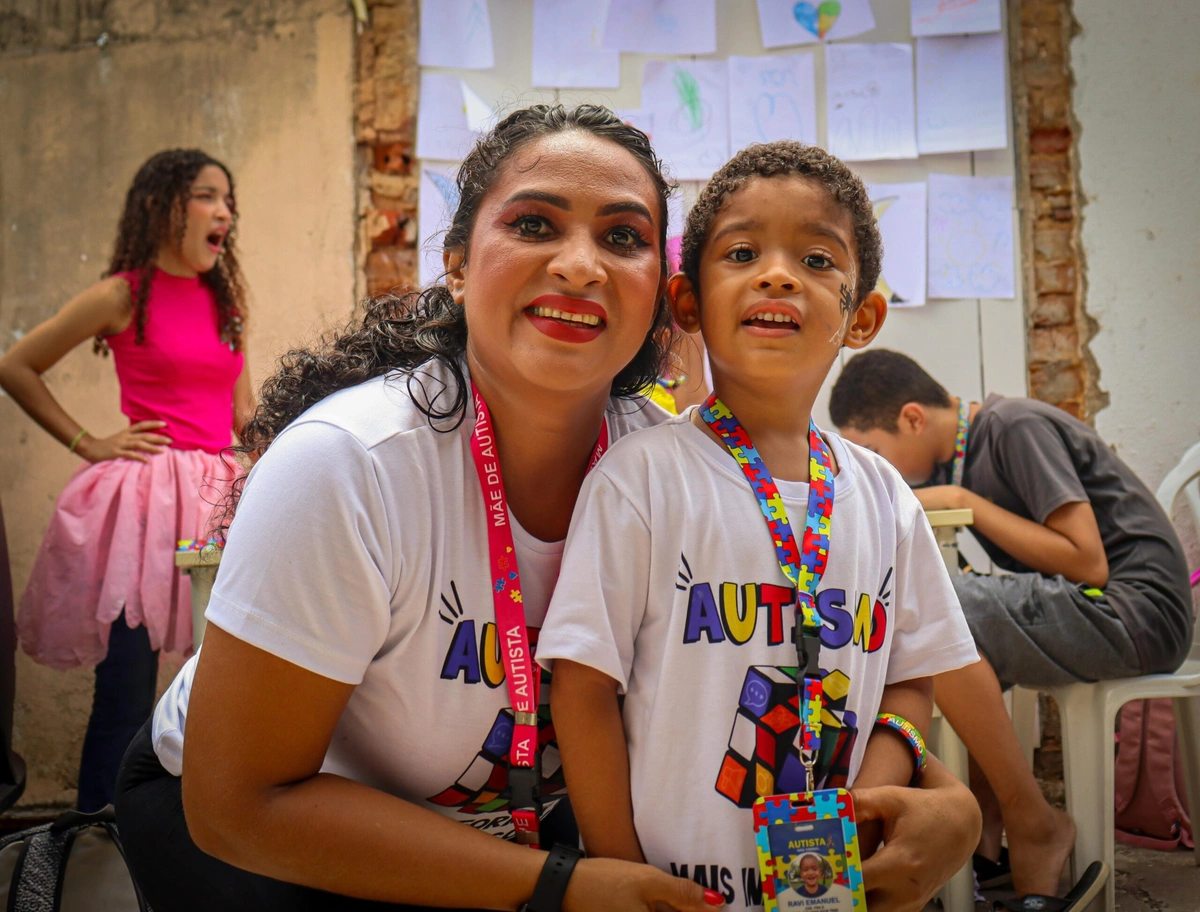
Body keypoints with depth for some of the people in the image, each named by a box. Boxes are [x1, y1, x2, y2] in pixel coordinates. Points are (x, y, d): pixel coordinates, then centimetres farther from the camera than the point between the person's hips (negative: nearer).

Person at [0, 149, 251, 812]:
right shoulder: (123, 296, -2)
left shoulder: (225, 299, 14)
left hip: (215, 495, 5)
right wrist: (88, 444, -1)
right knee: (126, 695, -3)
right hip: (142, 495, -5)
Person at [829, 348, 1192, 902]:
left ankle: (1034, 826, -12)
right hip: (1077, 606, 9)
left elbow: (1088, 563, -19)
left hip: (1137, 609, -9)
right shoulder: (953, 454, 10)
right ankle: (986, 823, 4)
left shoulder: (1018, 427, -13)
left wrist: (963, 502, -16)